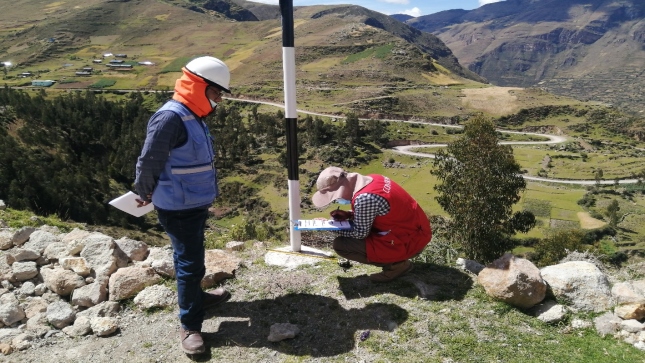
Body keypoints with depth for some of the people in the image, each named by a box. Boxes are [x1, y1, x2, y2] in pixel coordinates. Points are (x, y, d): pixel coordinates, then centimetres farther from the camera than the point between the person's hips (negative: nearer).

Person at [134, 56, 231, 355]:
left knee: (193, 259, 25)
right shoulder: (171, 118, -24)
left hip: (195, 204, 9)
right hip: (179, 209, -9)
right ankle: (189, 325, 16)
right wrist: (145, 194, -3)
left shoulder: (193, 116, 7)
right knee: (189, 263, 1)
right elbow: (148, 162, -21)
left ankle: (196, 297, 45)